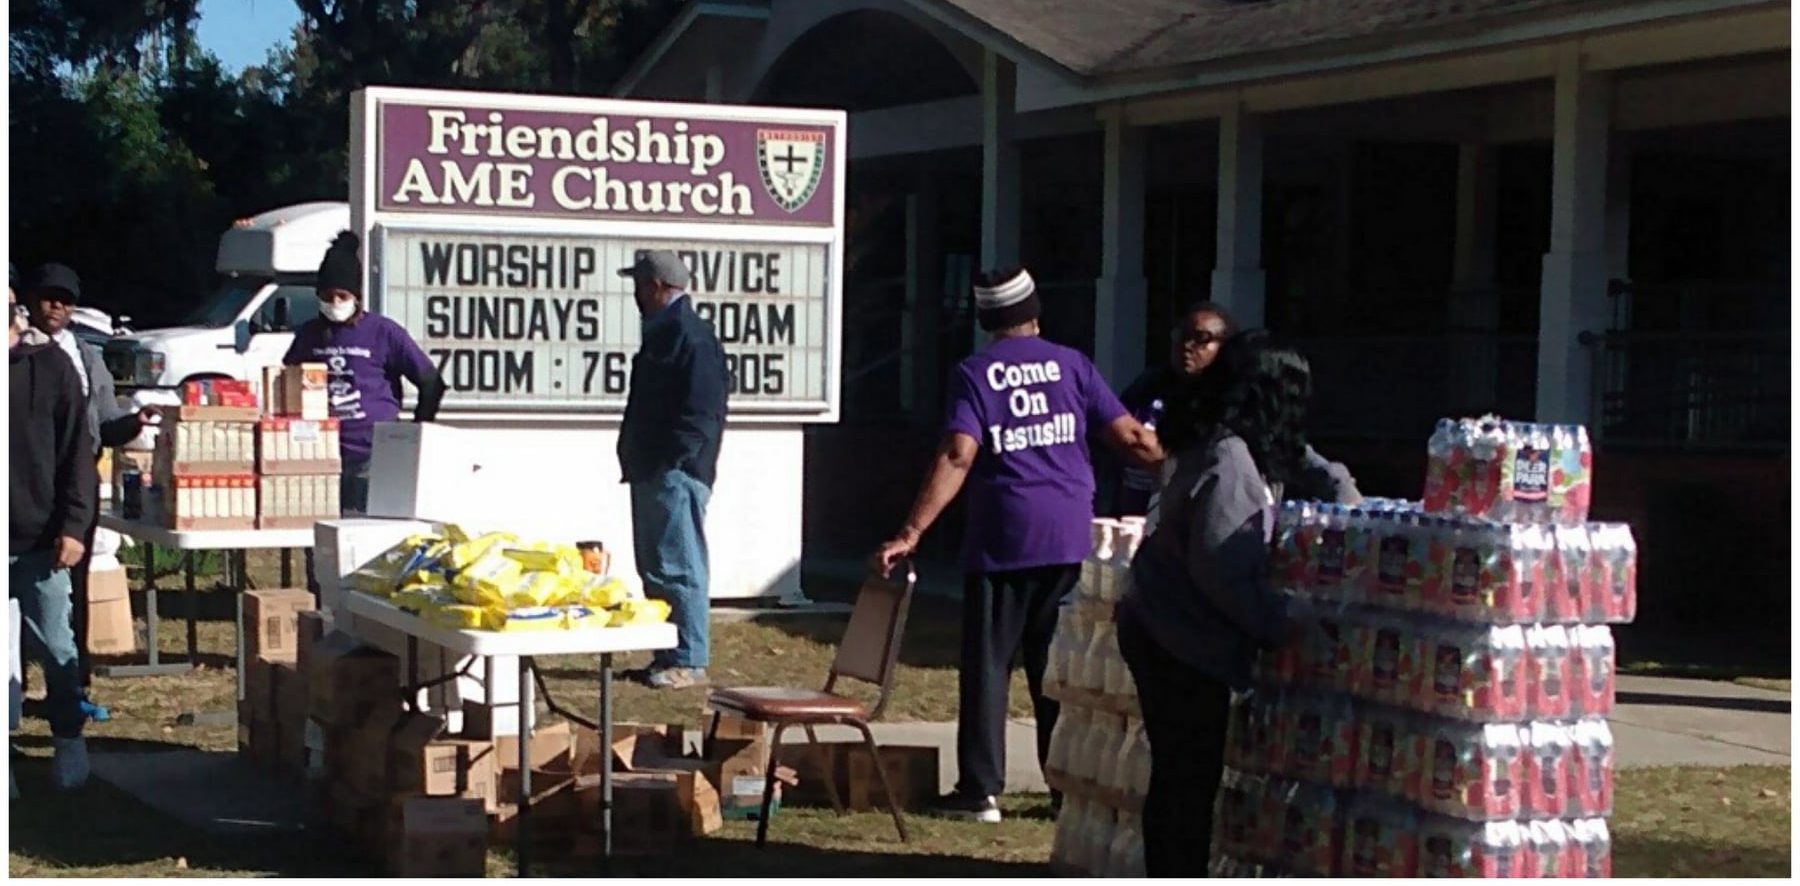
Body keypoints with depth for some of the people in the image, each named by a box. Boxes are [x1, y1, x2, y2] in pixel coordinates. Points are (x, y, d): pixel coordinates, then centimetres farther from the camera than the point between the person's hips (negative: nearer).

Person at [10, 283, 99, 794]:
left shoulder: (49, 366, -2)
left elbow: (76, 452, -2)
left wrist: (73, 525, -8)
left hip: (40, 541, 0)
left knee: (56, 649, 8)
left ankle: (70, 744, 24)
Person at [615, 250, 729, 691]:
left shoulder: (692, 336, -14)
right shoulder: (664, 332, 19)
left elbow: (701, 412, -21)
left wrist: (671, 463, -21)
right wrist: (635, 460, 19)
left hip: (675, 474, -11)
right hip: (653, 473, 11)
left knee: (678, 569, -9)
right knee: (655, 568, 14)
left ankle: (689, 662, -6)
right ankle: (667, 657, 19)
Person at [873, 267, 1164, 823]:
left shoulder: (974, 374, -1)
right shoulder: (1071, 364, 6)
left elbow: (958, 457, -13)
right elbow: (1130, 438, 4)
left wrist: (912, 533, -15)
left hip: (1001, 542, -2)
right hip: (1069, 539, 2)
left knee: (988, 664, 4)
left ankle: (980, 791, 2)